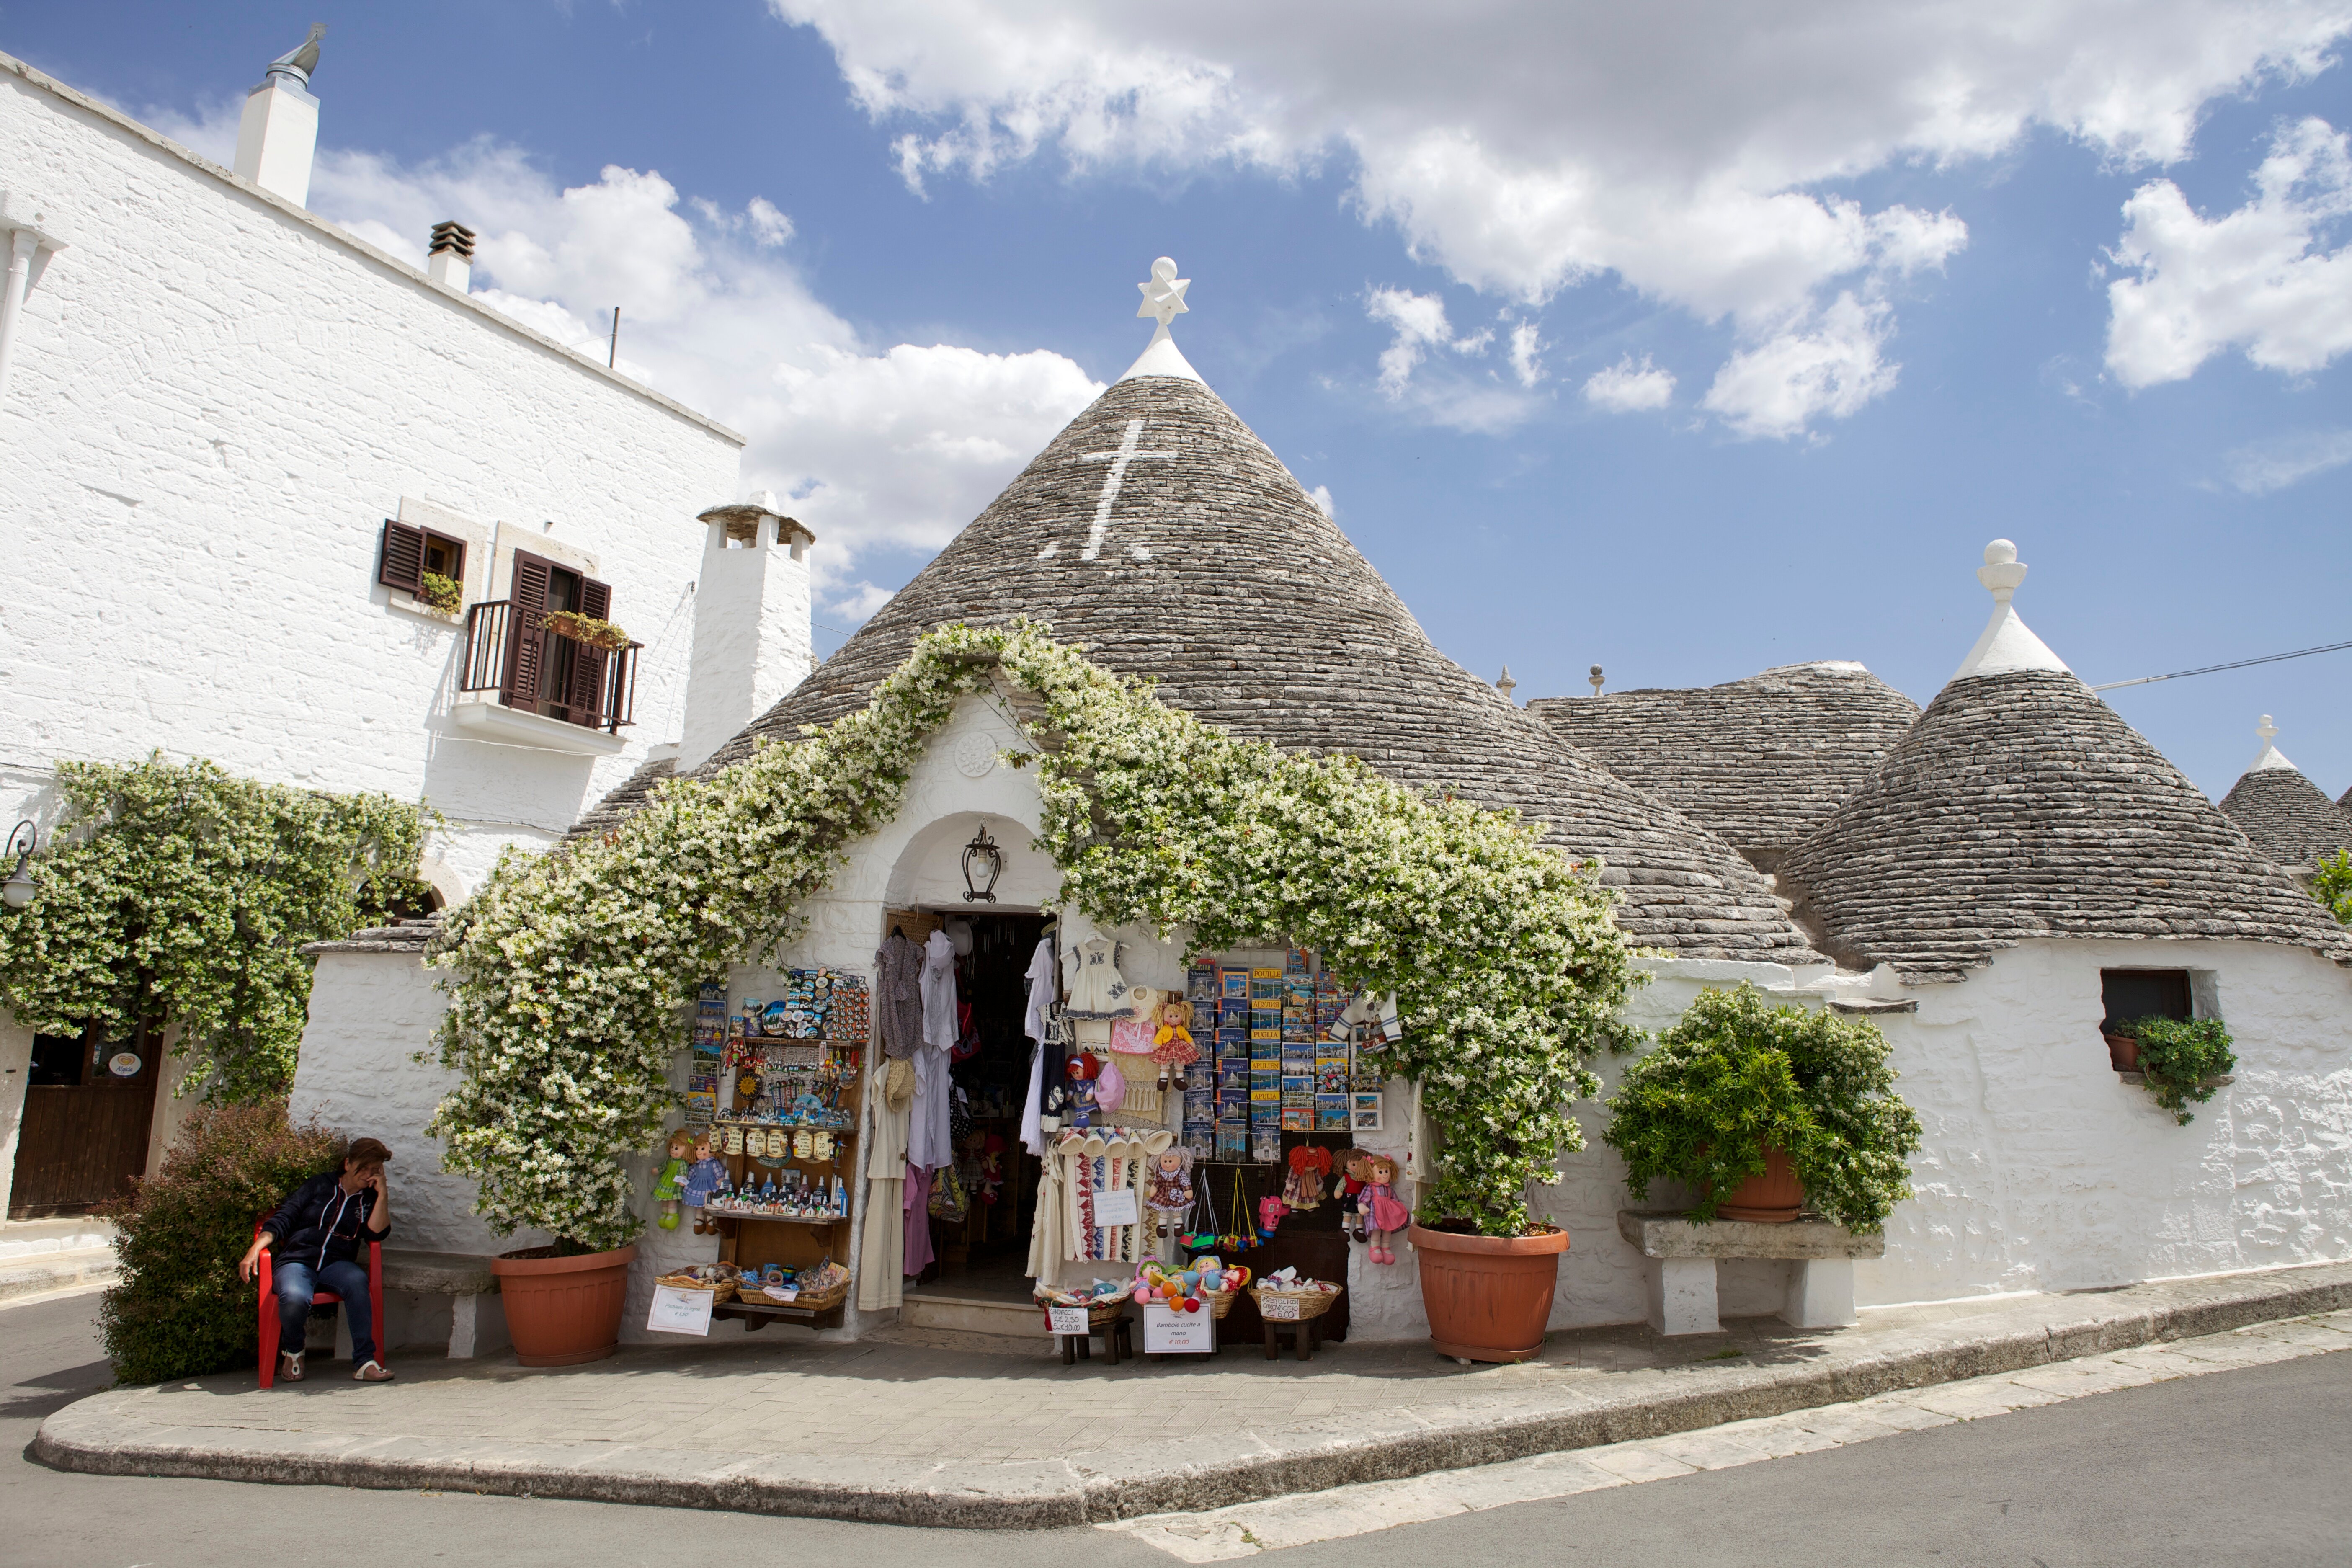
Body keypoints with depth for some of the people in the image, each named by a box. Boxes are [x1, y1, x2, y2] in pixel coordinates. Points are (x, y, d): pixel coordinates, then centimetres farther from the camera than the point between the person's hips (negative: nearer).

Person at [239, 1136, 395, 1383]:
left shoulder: (371, 1199, 16)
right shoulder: (320, 1186, 13)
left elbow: (376, 1233, -2)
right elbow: (283, 1219, 7)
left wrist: (383, 1194, -5)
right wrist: (255, 1249, -8)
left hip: (336, 1263, 1)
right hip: (296, 1260, -1)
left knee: (357, 1280, -37)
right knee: (294, 1298, -37)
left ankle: (364, 1362, -33)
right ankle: (293, 1351, 0)